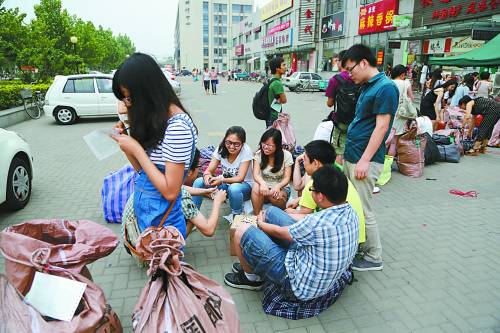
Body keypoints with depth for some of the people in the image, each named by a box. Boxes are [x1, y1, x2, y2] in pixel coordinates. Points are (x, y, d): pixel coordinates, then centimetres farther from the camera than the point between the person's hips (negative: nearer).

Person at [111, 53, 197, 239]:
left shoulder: (177, 126, -24)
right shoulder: (153, 119, 3)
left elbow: (170, 192, -24)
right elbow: (142, 169, 7)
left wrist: (137, 150, -20)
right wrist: (125, 140, -6)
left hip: (161, 222, -8)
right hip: (141, 213, 8)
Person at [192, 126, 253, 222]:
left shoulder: (246, 151, -22)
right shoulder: (221, 149, -11)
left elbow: (240, 178, -25)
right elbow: (209, 170, -10)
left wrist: (221, 180, -40)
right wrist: (206, 175, -35)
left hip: (244, 185, -4)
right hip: (225, 184, 4)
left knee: (233, 188, -39)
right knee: (199, 182, -17)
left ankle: (236, 216, -11)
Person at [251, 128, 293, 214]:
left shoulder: (286, 155, -8)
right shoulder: (259, 154, -4)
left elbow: (287, 178, -10)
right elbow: (256, 174, -16)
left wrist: (278, 186, -33)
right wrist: (263, 183, -40)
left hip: (281, 189, -1)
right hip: (265, 188, 1)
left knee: (274, 195, -36)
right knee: (256, 187, -33)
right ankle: (257, 216, -21)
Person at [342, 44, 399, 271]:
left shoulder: (385, 87, -14)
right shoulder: (368, 86, 15)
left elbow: (381, 127, -19)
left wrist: (365, 160, -22)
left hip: (365, 161, -9)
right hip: (351, 157, 9)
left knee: (363, 210, -1)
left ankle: (374, 258, 14)